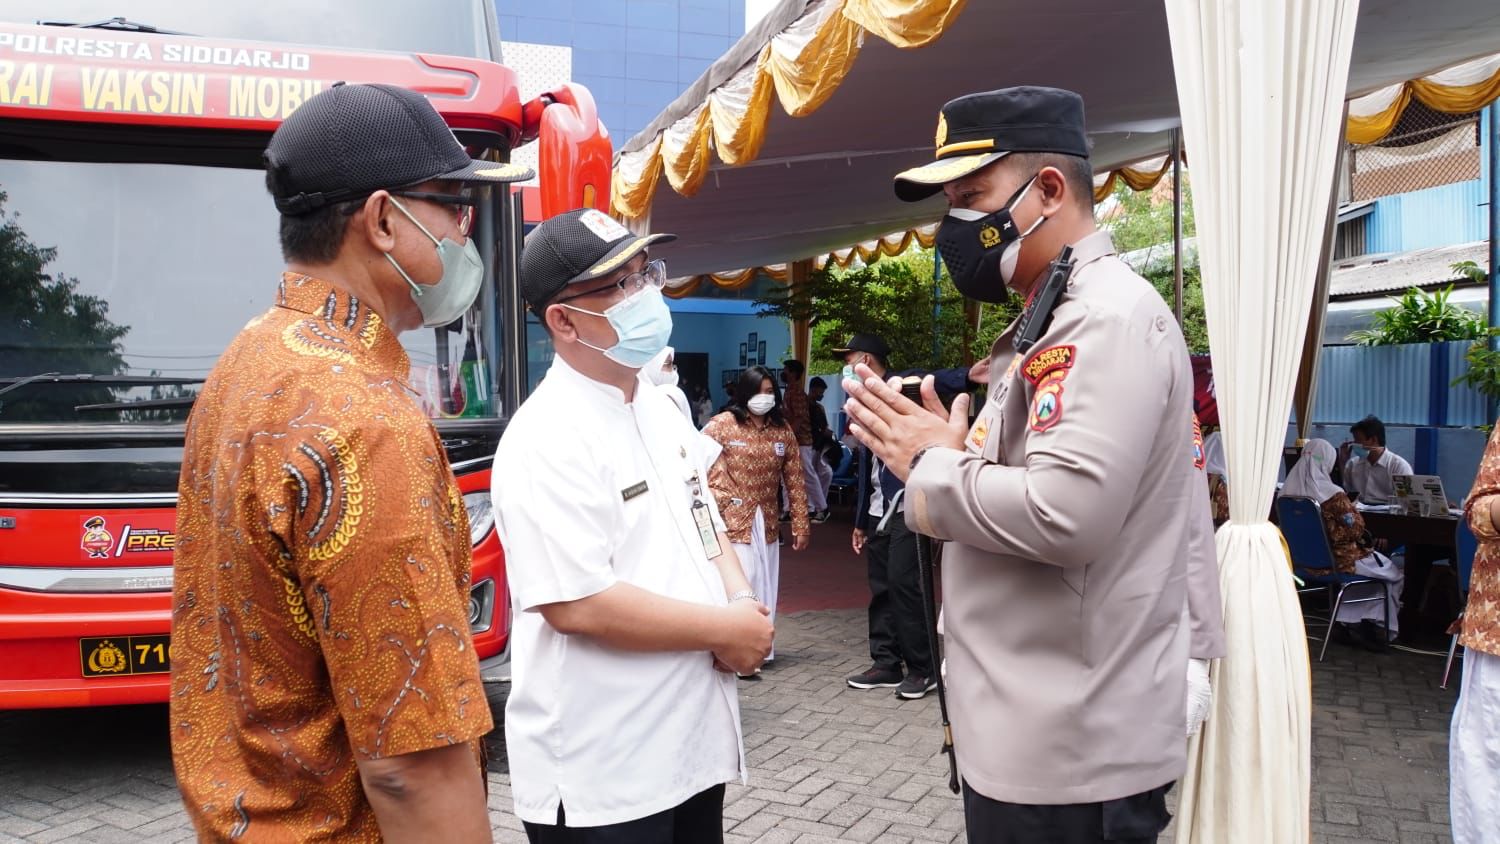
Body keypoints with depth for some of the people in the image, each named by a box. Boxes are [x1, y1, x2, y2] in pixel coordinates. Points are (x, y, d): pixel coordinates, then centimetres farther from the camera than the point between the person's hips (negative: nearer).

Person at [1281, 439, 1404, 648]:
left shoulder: (1288, 490, -4)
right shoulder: (1333, 495, -23)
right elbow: (1356, 528, -15)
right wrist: (1352, 509, 4)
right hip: (1336, 562, -7)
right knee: (1394, 573, 21)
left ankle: (1348, 624, 31)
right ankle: (1377, 629, 28)